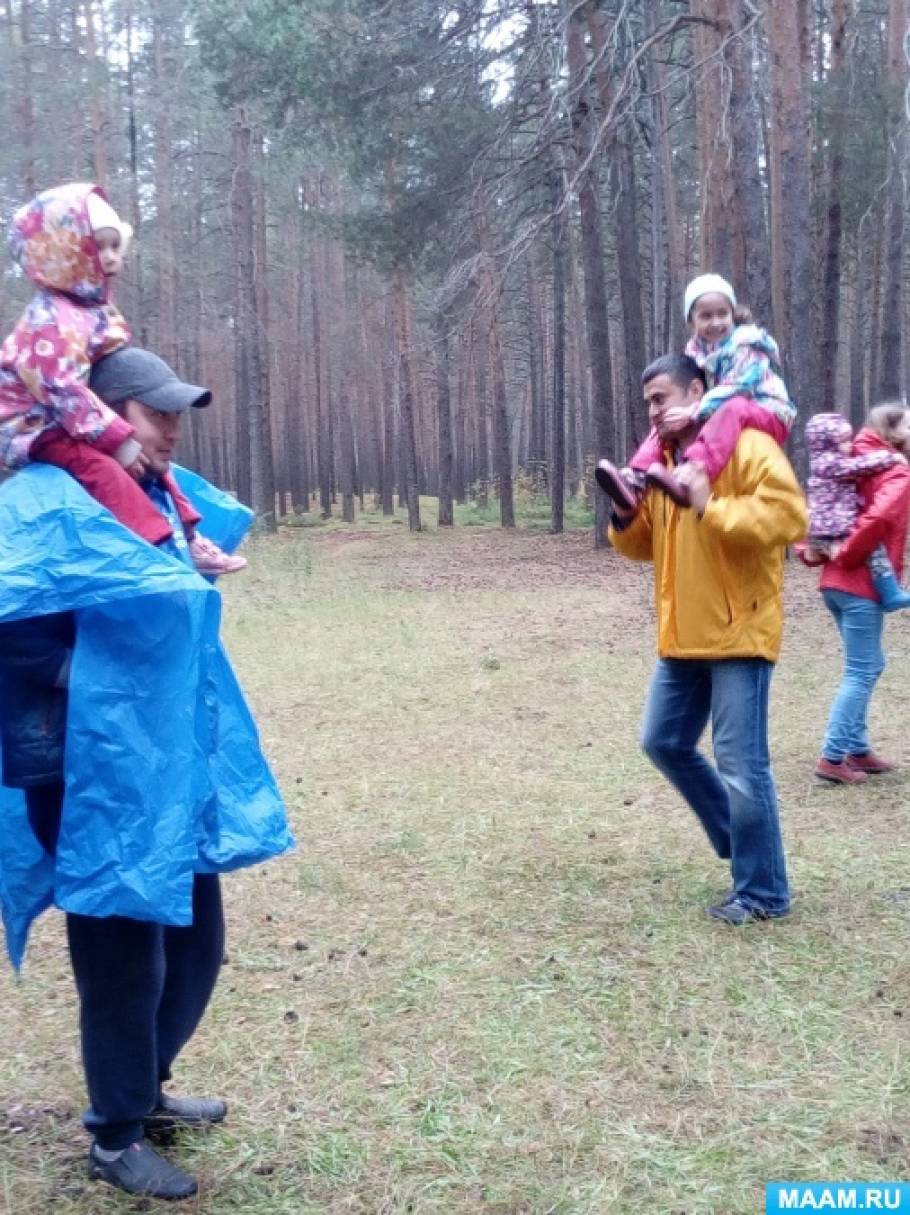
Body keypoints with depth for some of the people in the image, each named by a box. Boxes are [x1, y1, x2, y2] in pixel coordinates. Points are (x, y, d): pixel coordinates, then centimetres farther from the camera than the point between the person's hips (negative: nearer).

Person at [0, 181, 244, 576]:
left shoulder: (97, 310, 9)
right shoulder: (51, 320, -23)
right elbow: (63, 390, -31)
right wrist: (117, 437, -31)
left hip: (70, 425, 10)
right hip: (34, 427, -10)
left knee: (148, 458, 12)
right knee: (99, 466, -32)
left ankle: (188, 539, 16)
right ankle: (158, 545, -38)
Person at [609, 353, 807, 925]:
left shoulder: (747, 446, -10)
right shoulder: (663, 460, 15)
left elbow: (788, 515, -23)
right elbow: (645, 544, 21)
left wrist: (711, 508, -25)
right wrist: (626, 517, -1)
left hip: (738, 633, -9)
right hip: (684, 637, 9)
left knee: (740, 764, -5)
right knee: (665, 742, 15)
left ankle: (764, 892, 9)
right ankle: (737, 833, 33)